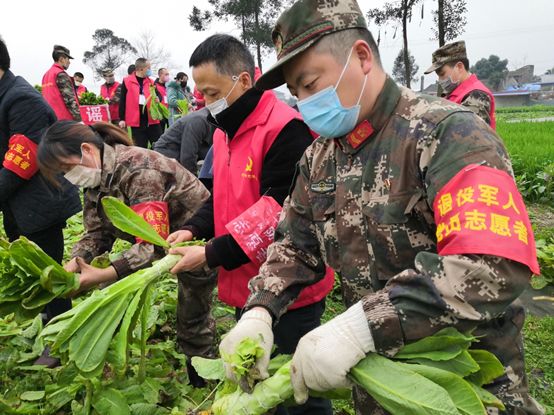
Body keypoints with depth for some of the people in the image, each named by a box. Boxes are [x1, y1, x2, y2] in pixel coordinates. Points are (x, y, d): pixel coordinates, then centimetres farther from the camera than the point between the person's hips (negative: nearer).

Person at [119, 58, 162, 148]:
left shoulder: (150, 82, 11)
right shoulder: (127, 81, 1)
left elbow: (158, 95, 16)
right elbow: (122, 101, 1)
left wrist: (157, 98, -10)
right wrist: (122, 119, -2)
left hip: (152, 119, 3)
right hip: (136, 120, -3)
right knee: (140, 148, 3)